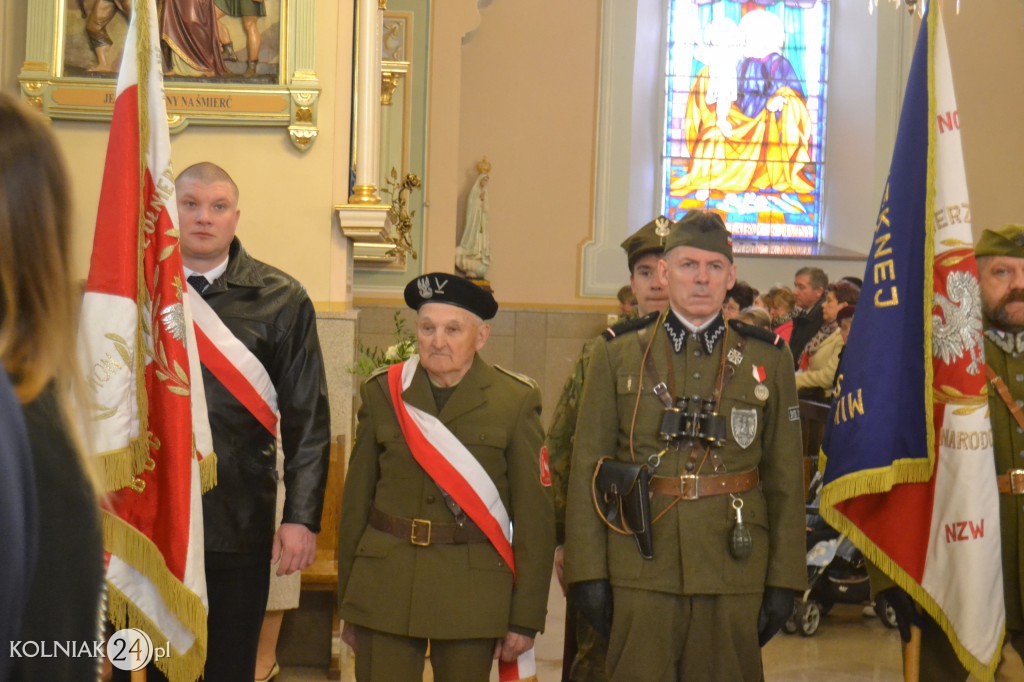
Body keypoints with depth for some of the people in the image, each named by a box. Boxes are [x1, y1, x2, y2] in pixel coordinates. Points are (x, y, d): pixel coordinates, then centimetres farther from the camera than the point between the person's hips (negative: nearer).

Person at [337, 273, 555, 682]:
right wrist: (349, 607, 8)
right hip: (385, 588, 1)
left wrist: (525, 618, -4)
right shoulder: (382, 392, 6)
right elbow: (355, 503, 8)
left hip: (472, 598, -1)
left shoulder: (516, 401, 0)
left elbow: (535, 514, -2)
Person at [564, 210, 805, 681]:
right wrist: (587, 573, -3)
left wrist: (784, 580, 3)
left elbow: (785, 479, 7)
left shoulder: (769, 362, 8)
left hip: (732, 573, 1)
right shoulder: (616, 358, 7)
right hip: (641, 571, 0)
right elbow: (587, 468, 4)